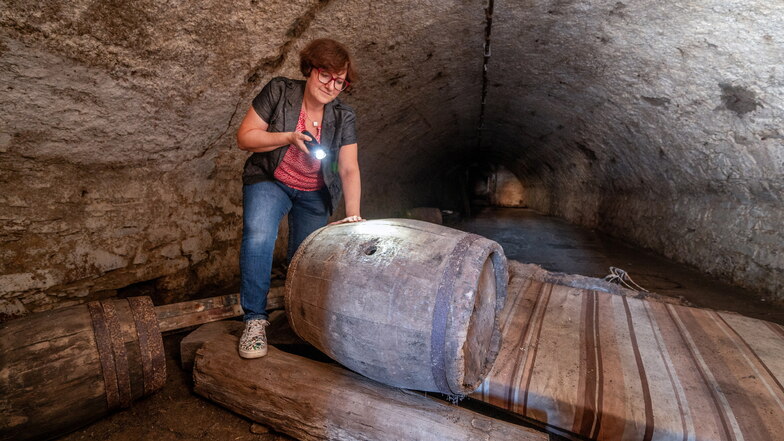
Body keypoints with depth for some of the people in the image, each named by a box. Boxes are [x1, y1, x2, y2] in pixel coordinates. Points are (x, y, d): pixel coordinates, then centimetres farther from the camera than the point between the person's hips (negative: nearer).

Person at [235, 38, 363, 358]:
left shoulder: (343, 118, -8)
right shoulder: (279, 91, -12)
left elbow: (349, 169, -16)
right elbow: (244, 137, -12)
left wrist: (353, 215, -28)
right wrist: (289, 137, -26)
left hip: (314, 195, 2)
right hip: (270, 182, -2)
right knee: (258, 237, -29)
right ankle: (255, 319, -13)